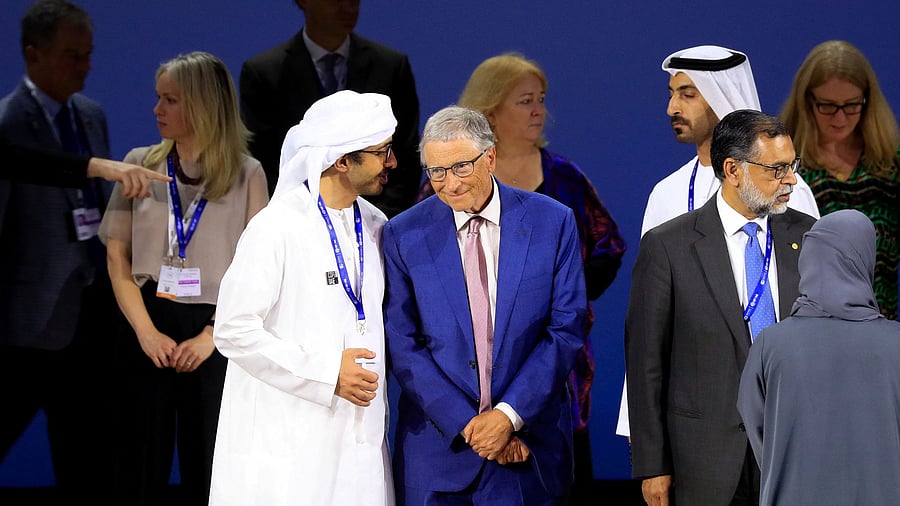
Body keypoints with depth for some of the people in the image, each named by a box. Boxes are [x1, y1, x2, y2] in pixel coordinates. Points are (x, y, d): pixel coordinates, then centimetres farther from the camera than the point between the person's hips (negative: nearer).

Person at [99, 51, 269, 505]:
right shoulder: (141, 165, 6)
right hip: (148, 329, 2)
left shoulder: (246, 174, 0)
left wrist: (210, 337, -11)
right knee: (141, 467, 3)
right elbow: (118, 257, 5)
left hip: (215, 336, -2)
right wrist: (147, 332, -7)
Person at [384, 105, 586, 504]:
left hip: (529, 438, 0)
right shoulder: (404, 235, -1)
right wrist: (466, 424, -11)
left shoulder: (553, 222, -1)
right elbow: (401, 345, -4)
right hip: (438, 443, 0)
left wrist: (510, 415, -11)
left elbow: (566, 330, -3)